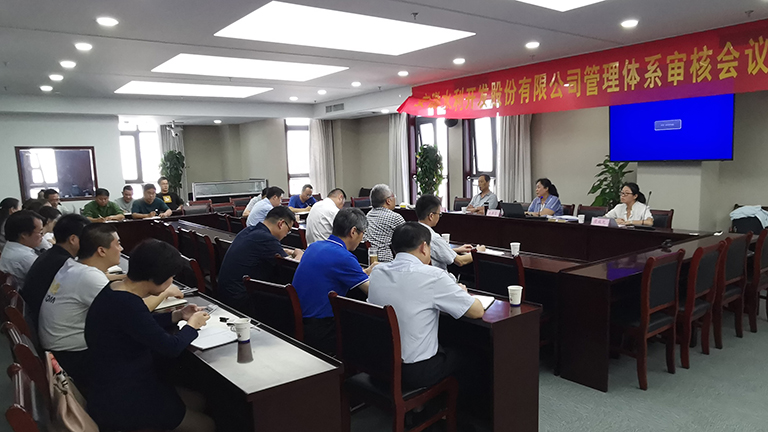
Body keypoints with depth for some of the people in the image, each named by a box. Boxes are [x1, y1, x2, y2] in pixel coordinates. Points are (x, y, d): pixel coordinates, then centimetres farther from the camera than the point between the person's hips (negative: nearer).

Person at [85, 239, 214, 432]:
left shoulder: (118, 291, 0)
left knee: (198, 401, 17)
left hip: (125, 386, 10)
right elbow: (171, 347, -24)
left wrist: (177, 315, 9)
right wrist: (192, 325, -5)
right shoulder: (125, 304, -31)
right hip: (119, 403, -10)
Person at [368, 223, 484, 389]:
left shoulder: (377, 272, -2)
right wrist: (462, 293, 8)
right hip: (415, 372, -6)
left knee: (445, 348, 29)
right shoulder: (432, 276, -20)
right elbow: (477, 311, -12)